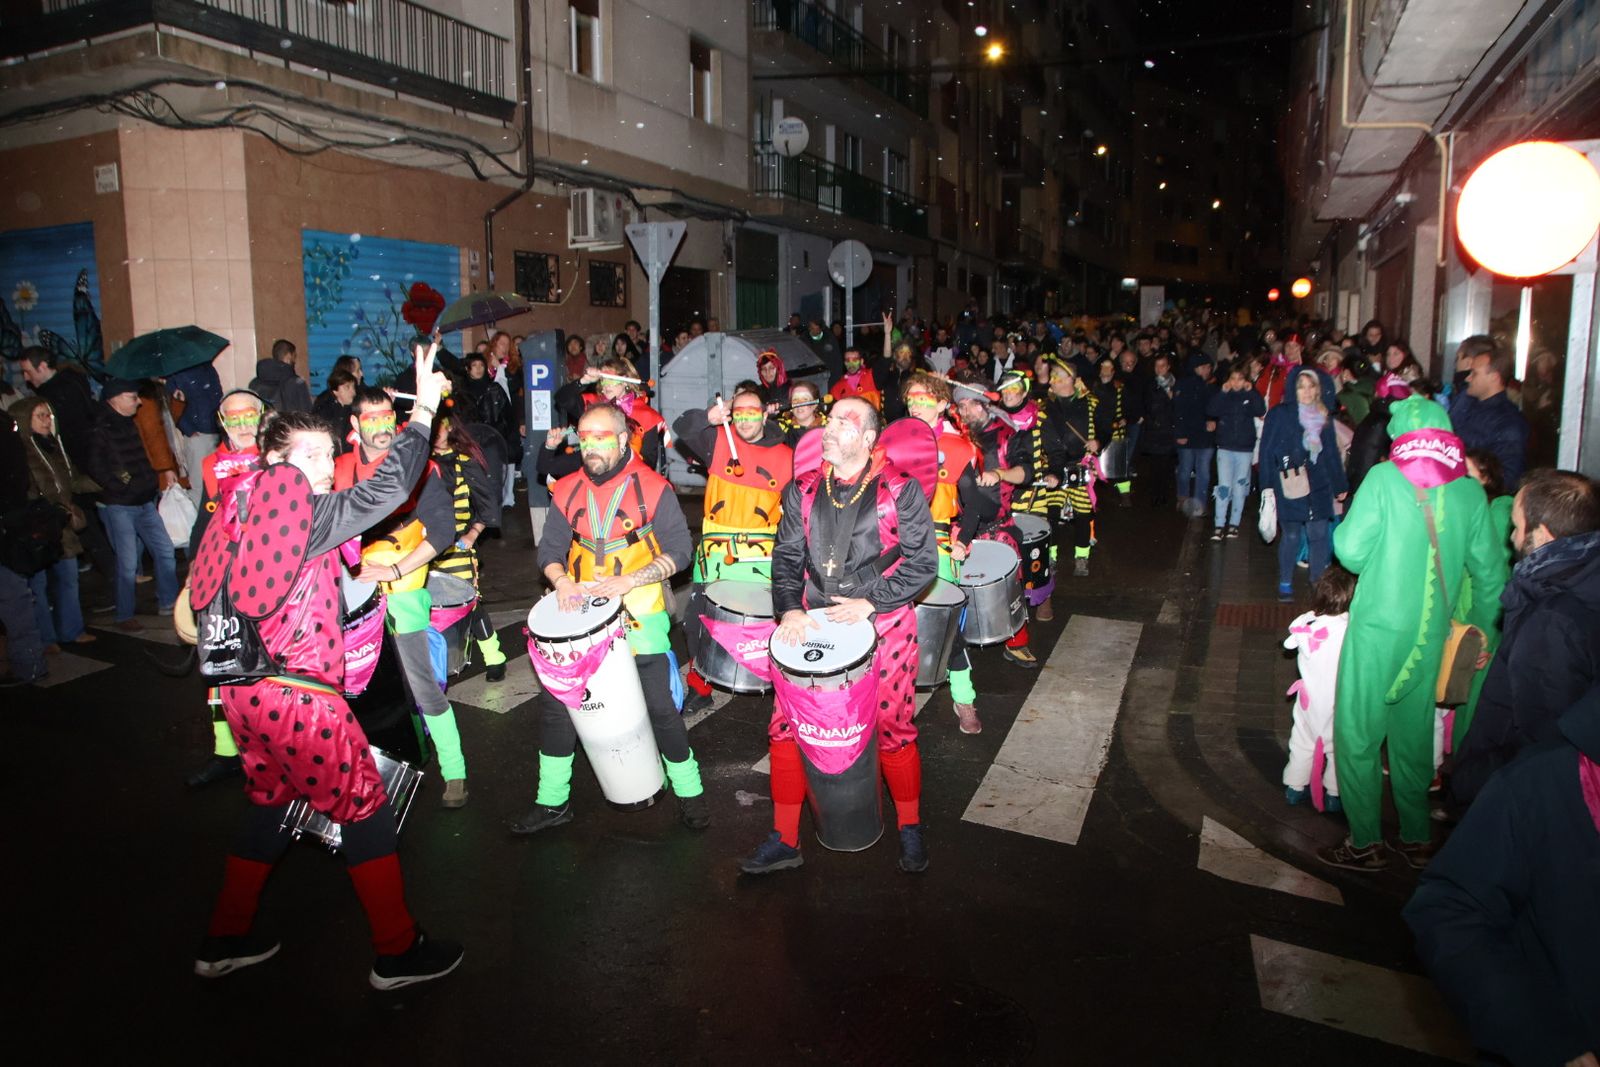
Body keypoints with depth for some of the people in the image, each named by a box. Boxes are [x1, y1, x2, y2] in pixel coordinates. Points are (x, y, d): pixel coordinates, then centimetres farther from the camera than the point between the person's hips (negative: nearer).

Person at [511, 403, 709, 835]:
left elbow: (679, 550, -11)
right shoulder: (568, 491, 5)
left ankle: (689, 792, 20)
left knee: (660, 706, -3)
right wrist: (561, 581, -14)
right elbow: (550, 549, 8)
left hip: (641, 620, -4)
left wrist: (628, 581, -22)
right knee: (554, 702, 6)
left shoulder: (653, 489, -8)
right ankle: (552, 801, 23)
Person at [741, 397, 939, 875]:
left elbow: (924, 563, -6)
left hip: (883, 624, -3)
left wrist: (869, 604, -14)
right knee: (784, 727, 2)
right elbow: (786, 557, 8)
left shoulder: (900, 490, -7)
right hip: (813, 625, 4)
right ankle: (784, 840, 18)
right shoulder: (803, 490, 5)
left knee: (893, 729, 5)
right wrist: (790, 609, -9)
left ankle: (910, 831, 30)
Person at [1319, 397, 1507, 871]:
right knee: (1415, 737, 18)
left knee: (1358, 735, 6)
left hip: (1378, 629, -4)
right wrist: (1481, 628, 20)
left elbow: (1351, 551, -13)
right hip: (1432, 635, 5)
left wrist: (1342, 525, 9)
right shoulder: (1470, 491, 2)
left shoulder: (1384, 478, -9)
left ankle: (1365, 843, 11)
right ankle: (1417, 839, 29)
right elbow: (1490, 572, 7)